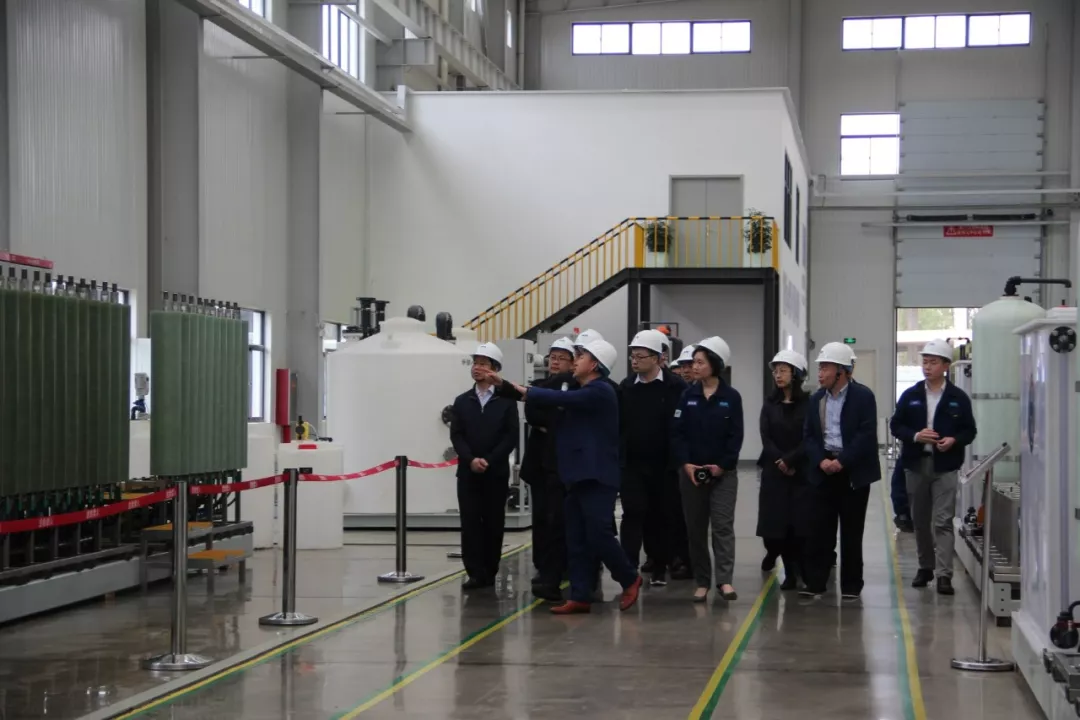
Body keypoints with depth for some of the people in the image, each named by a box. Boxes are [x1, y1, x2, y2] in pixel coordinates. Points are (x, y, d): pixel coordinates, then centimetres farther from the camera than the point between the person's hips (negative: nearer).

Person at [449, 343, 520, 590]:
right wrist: (471, 459, -13)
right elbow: (456, 435, 3)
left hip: (496, 473, -2)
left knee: (494, 523, 1)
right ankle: (476, 573, -2)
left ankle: (490, 572, 8)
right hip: (468, 472, 2)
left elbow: (511, 436, -4)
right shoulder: (462, 401, 10)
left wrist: (489, 461, -13)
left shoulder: (506, 401, 2)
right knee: (470, 522, -4)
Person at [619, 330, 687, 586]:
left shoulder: (676, 387, -6)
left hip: (665, 466, -2)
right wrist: (619, 458, -1)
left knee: (663, 517, 8)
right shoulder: (626, 387, 5)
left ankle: (660, 568, 22)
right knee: (633, 514, -5)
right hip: (633, 464, 2)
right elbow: (617, 425, 6)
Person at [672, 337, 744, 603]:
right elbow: (677, 433, 1)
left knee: (723, 524, -8)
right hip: (690, 471, 3)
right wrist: (685, 463, -12)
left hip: (723, 472, -3)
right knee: (695, 527, 5)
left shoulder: (731, 397, -1)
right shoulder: (687, 396, 5)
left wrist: (723, 465, -13)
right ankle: (702, 582, 11)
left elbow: (736, 436, -4)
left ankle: (724, 579, -11)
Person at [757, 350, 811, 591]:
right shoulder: (770, 404, 10)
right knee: (777, 520, 1)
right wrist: (779, 461, -12)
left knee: (800, 521, -6)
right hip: (774, 472, 3)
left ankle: (797, 569, 4)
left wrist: (789, 460, -14)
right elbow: (765, 438, 2)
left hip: (802, 472, -3)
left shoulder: (809, 403, -2)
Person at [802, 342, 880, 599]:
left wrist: (842, 461, -19)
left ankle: (851, 585, 11)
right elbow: (808, 435, 7)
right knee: (821, 528, 2)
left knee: (851, 530, 3)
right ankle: (815, 582, 5)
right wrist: (821, 461, -10)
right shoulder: (816, 399, 9)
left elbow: (866, 435, -14)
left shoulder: (863, 396, -7)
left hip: (853, 471, -4)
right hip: (824, 470, 4)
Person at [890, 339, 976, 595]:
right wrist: (915, 436, -12)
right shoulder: (910, 395, 6)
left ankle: (944, 574, -12)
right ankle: (925, 567, 26)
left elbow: (969, 430, 2)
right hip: (916, 464, 3)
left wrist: (954, 440, -17)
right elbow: (896, 425, 5)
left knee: (943, 521, -9)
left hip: (944, 466, -3)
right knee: (920, 520, 12)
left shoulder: (958, 398, 0)